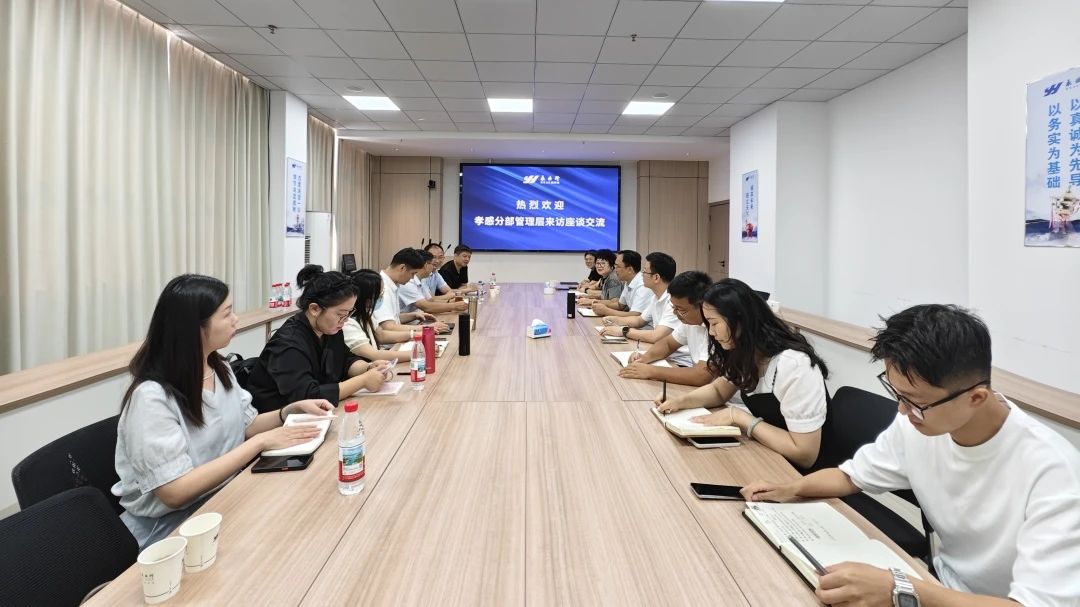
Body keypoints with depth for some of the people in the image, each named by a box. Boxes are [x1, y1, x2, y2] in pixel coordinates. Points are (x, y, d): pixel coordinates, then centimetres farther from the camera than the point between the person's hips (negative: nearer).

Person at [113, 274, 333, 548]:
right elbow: (175, 491, -26)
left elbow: (246, 426, 13)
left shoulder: (220, 369, 1)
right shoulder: (152, 396, -23)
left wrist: (294, 408, -5)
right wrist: (262, 442, -26)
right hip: (171, 524, -7)